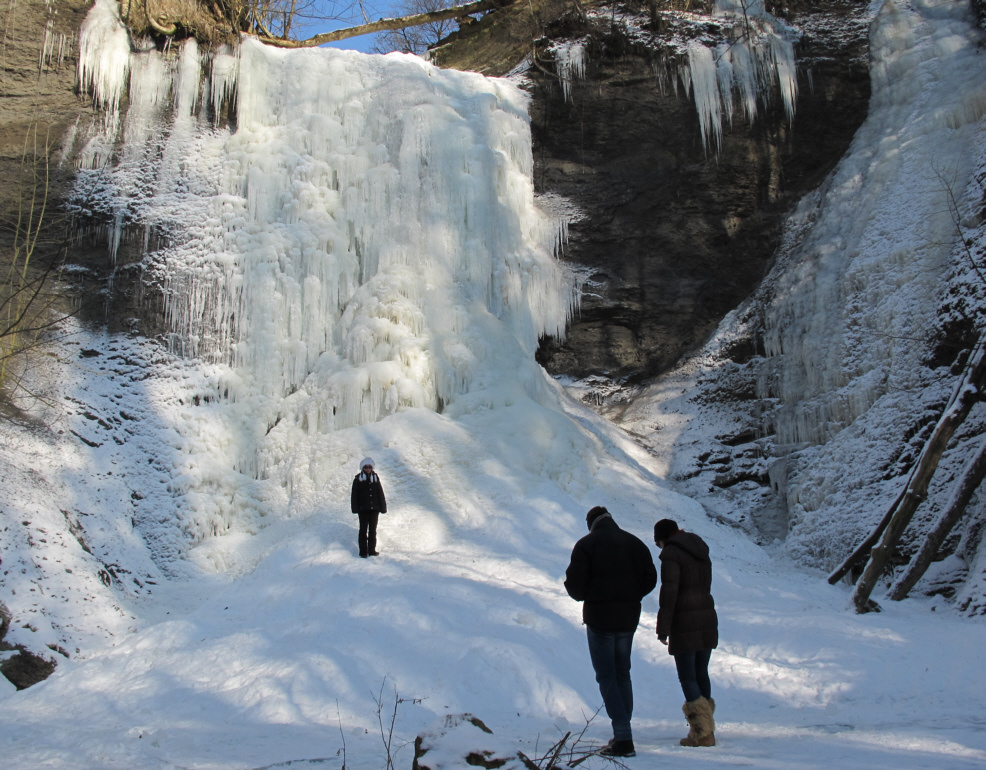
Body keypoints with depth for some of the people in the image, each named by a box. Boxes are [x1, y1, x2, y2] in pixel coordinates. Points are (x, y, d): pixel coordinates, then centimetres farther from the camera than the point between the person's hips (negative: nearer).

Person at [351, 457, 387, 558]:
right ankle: (363, 552, 3)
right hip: (363, 509, -3)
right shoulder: (358, 479, 0)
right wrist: (355, 508, -9)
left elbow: (380, 494, 11)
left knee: (373, 530, 8)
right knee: (363, 530, 0)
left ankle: (372, 550, 16)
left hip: (374, 509, 3)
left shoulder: (375, 478, 8)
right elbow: (354, 495, -1)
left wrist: (382, 507, 6)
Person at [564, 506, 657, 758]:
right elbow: (650, 578, 5)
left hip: (599, 618, -5)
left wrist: (582, 595, 8)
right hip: (628, 619, 5)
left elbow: (575, 583, -14)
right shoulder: (635, 543, 7)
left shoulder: (586, 544, -8)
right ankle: (623, 734, 21)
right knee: (622, 674, 18)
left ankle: (623, 738, -10)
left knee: (606, 676, -1)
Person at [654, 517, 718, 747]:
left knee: (687, 677, -1)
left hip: (684, 622, -8)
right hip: (708, 618, 8)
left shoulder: (671, 553, -10)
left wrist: (663, 628, -15)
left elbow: (669, 592, -17)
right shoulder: (701, 551, 15)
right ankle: (707, 728, 21)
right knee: (701, 673, 16)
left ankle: (702, 733, -6)